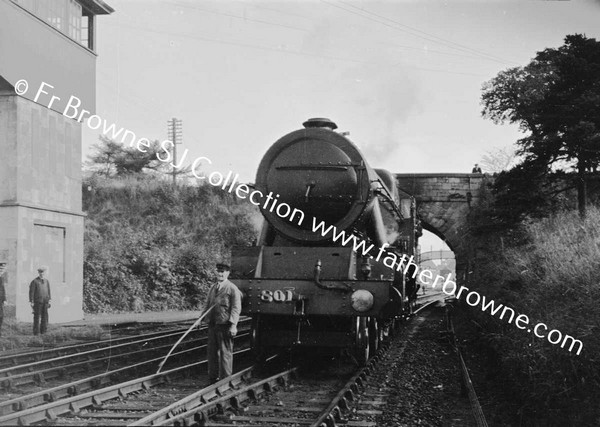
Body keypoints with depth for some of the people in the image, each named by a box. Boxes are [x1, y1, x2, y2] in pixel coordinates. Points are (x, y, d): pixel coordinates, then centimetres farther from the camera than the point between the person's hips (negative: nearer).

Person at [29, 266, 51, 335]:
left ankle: (43, 331, 10)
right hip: (37, 302, -5)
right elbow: (31, 292, -5)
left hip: (45, 302, 5)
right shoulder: (34, 282, -3)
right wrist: (31, 302, -9)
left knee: (45, 316, 4)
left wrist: (49, 300, 10)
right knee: (37, 317, -3)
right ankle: (36, 332, 1)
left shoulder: (46, 281, 12)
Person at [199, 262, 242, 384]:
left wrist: (233, 325, -18)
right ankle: (213, 378, 20)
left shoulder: (232, 289, -5)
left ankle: (225, 380, 4)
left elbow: (236, 308, -10)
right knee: (212, 351, 11)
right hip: (212, 324, 7)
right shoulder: (212, 288, 16)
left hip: (225, 325, -7)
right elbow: (208, 305, 21)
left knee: (225, 352, -2)